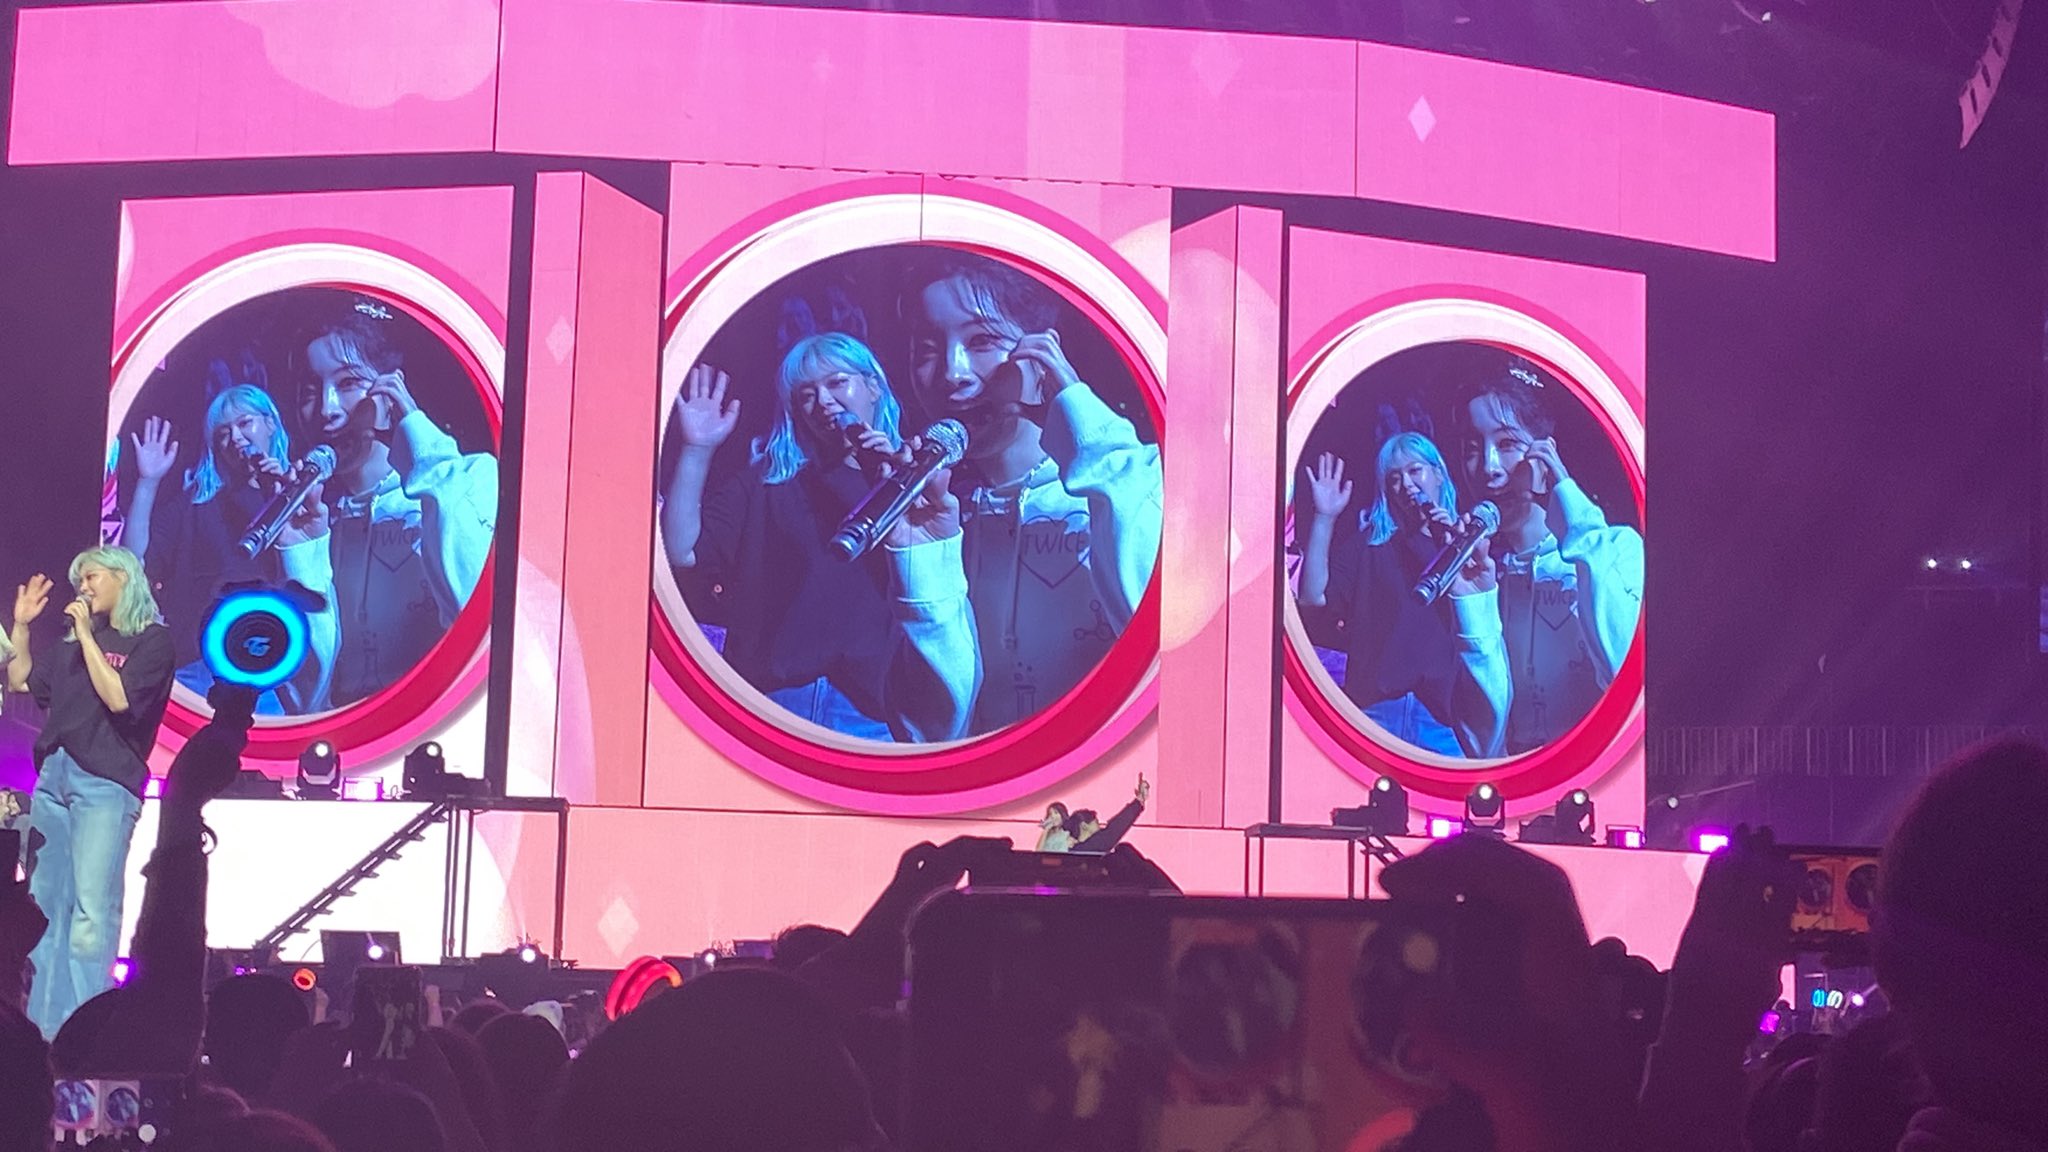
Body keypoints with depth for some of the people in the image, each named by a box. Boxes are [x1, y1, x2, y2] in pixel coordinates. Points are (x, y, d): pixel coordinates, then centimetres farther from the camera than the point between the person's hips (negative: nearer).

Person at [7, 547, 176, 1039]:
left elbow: (117, 697, -11)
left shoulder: (153, 640, 1)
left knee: (91, 911, -13)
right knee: (44, 903, 4)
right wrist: (22, 626, 16)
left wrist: (86, 635, -7)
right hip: (53, 777, 7)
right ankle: (42, 1024, 6)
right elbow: (20, 681, 24)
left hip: (106, 783, -7)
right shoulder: (73, 642, 21)